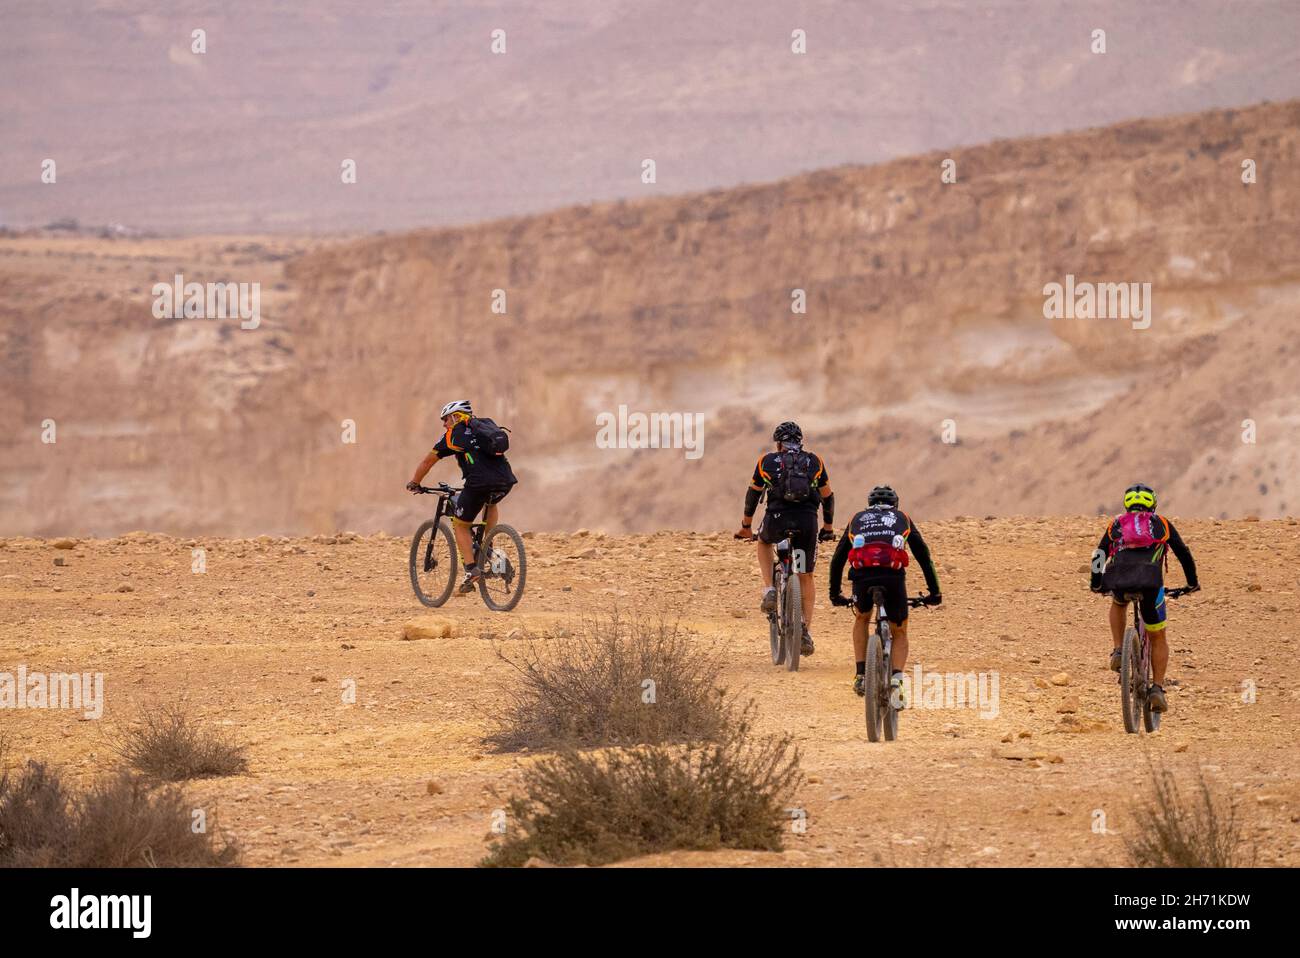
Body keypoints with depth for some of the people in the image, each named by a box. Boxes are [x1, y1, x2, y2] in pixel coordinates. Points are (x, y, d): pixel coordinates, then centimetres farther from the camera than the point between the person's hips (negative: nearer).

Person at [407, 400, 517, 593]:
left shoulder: (454, 434, 14)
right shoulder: (487, 426, 28)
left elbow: (427, 462, 23)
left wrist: (414, 483, 39)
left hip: (479, 483, -5)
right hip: (505, 481, 5)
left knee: (460, 525, 15)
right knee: (491, 502, 39)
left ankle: (471, 570, 1)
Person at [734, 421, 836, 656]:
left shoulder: (767, 461, 14)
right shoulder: (815, 462, 16)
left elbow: (753, 495, 20)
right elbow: (827, 496, 22)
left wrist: (746, 527, 31)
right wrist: (828, 526, 35)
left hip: (777, 519, -1)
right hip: (807, 522, 1)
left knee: (764, 543, 35)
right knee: (805, 578, 14)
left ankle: (770, 591, 16)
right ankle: (806, 630, 3)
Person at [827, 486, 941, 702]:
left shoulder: (857, 519, 33)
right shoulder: (903, 519, 30)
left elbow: (838, 558, 33)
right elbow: (923, 555, 26)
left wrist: (835, 594, 41)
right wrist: (934, 591, 29)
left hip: (862, 574, 1)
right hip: (893, 575, -1)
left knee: (861, 619, 32)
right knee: (899, 632, 18)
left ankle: (861, 675, 20)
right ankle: (896, 682, -5)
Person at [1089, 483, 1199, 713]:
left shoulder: (1116, 524, 28)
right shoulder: (1161, 523, 25)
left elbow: (1099, 554, 27)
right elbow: (1183, 553, 26)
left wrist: (1095, 583, 43)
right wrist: (1193, 582, 40)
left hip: (1117, 579, 1)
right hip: (1150, 580, -1)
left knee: (1119, 603, 39)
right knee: (1158, 638, 17)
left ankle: (1118, 651, 21)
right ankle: (1157, 689, 7)